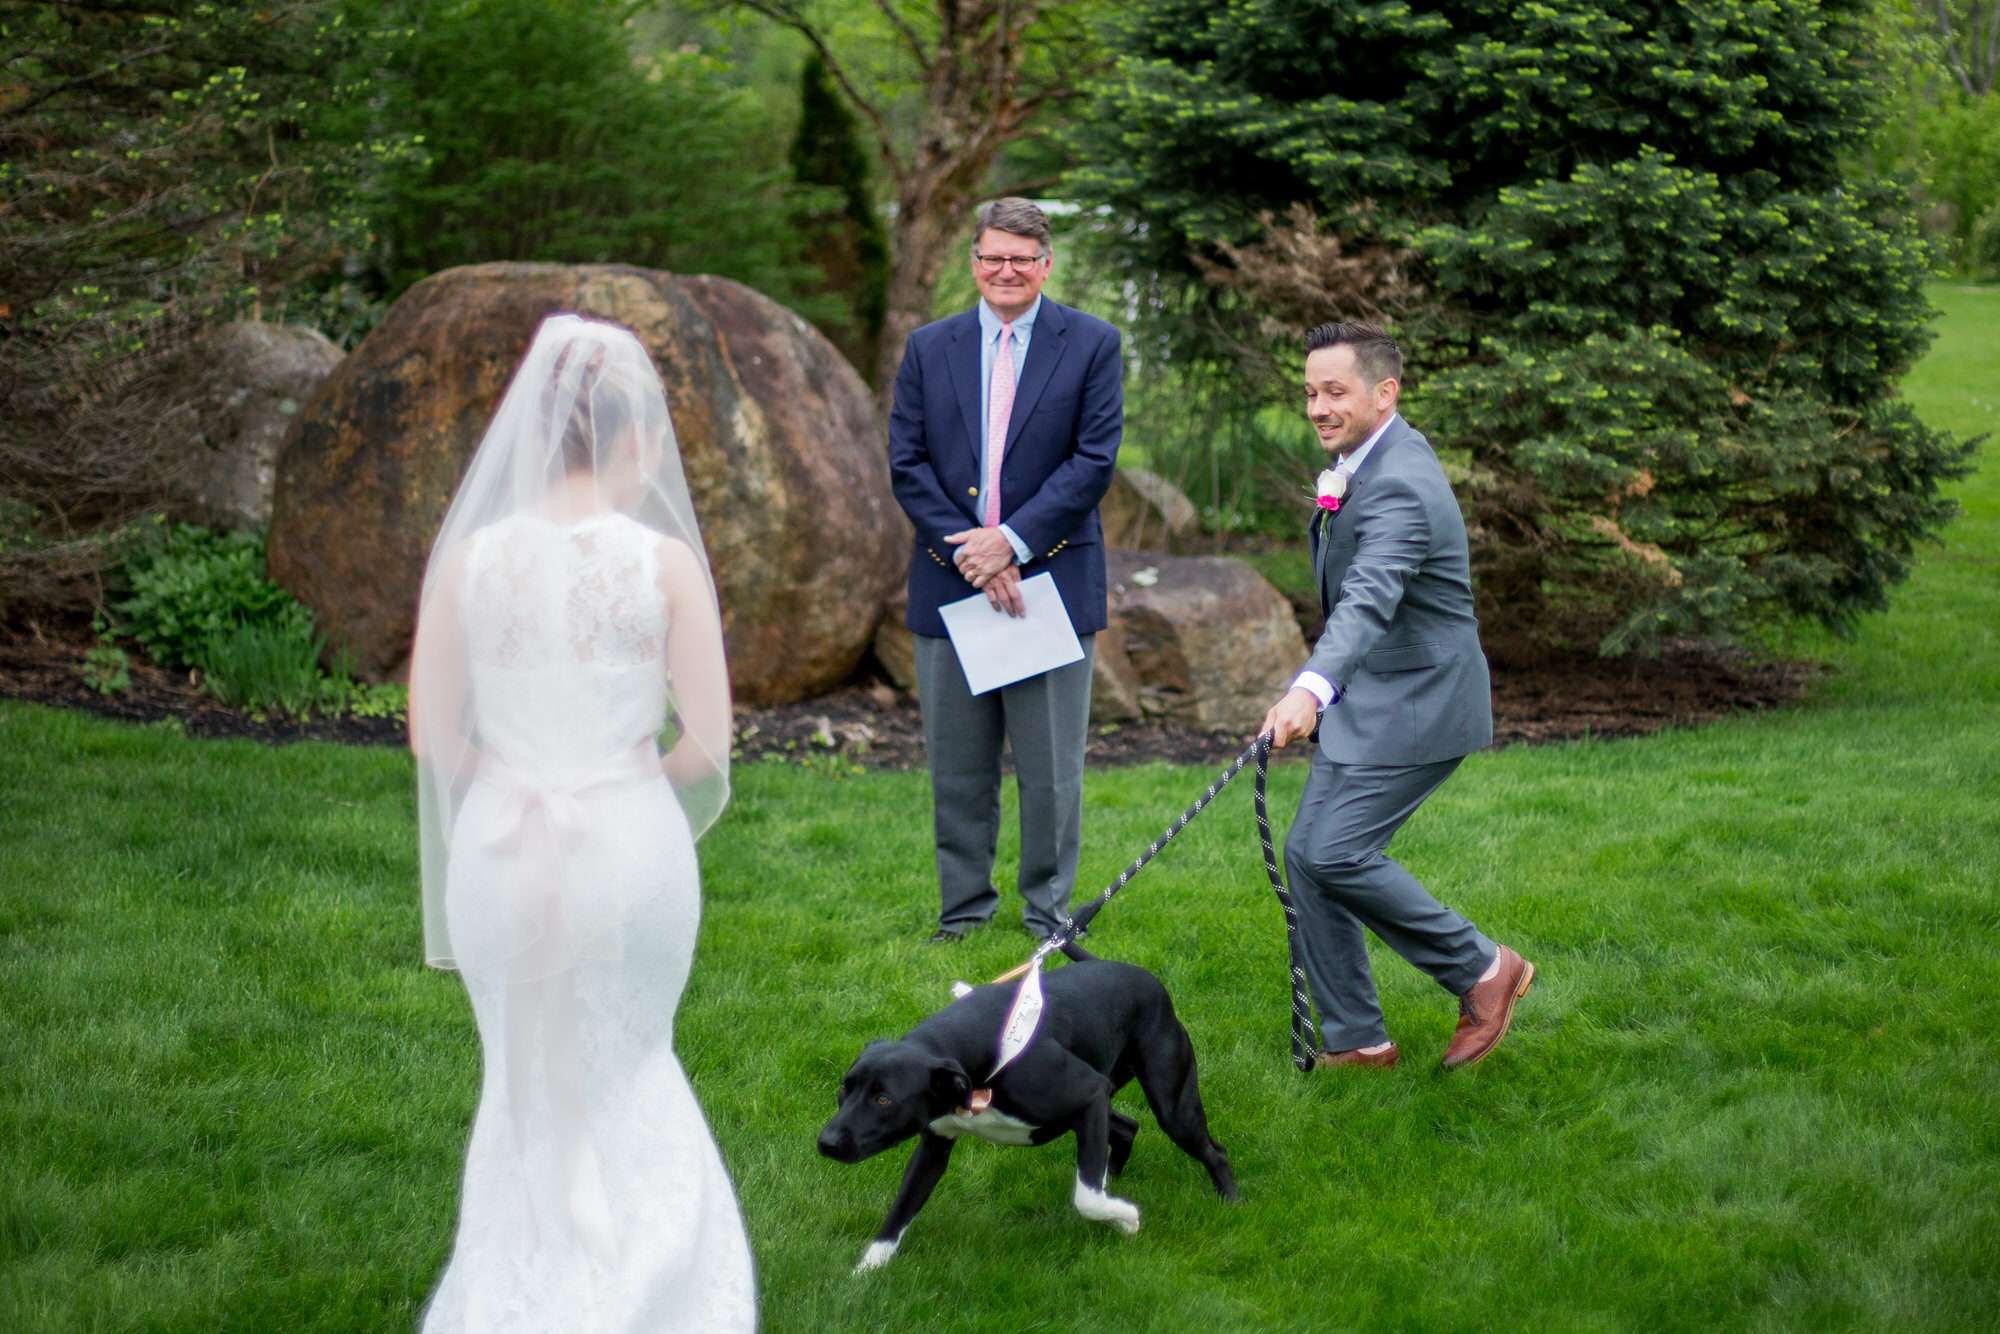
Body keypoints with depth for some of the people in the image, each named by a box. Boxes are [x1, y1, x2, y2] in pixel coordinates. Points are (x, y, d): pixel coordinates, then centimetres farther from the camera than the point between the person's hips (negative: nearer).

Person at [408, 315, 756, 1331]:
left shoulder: (469, 557, -7)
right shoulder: (665, 561, -11)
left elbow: (432, 732, -2)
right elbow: (708, 740, -9)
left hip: (503, 850, 1)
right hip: (634, 846, -1)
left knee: (528, 1078, 22)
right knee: (627, 1076, 23)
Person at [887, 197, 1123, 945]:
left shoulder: (1091, 345, 1)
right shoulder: (929, 349, 9)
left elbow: (1094, 460, -6)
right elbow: (907, 463, 3)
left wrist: (1012, 541, -13)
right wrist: (965, 548, -10)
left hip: (1050, 578, -2)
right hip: (950, 582, 2)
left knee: (1051, 765, 2)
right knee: (956, 765, 8)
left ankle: (1047, 911, 15)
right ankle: (964, 906, 20)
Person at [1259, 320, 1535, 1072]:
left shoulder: (1399, 487, -24)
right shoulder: (1368, 459, 9)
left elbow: (1369, 600, -42)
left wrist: (1311, 689, -56)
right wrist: (1322, 691, 24)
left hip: (1416, 703, -10)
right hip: (1367, 699, 10)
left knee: (1337, 852, -16)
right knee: (1307, 854, 5)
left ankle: (1482, 970, 1)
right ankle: (1352, 1037, 13)